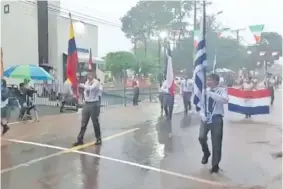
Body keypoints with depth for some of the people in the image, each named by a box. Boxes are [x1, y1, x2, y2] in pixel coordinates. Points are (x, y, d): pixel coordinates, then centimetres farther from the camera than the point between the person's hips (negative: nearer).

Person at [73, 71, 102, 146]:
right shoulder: (87, 82, 10)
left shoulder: (96, 82, -11)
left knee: (95, 122, 2)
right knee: (83, 122, 6)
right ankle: (80, 139, 10)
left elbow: (91, 88, -31)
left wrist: (83, 85, -27)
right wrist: (85, 97, 6)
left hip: (94, 104, -6)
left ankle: (99, 139, 15)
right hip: (86, 103, 6)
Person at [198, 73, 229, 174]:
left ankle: (215, 165, 21)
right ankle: (206, 153, 25)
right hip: (206, 117, 2)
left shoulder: (221, 90, -8)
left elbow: (225, 100, -29)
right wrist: (202, 114, -10)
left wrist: (211, 93, -32)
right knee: (201, 137, -10)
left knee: (216, 142, 3)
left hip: (216, 118, -2)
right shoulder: (204, 91, 0)